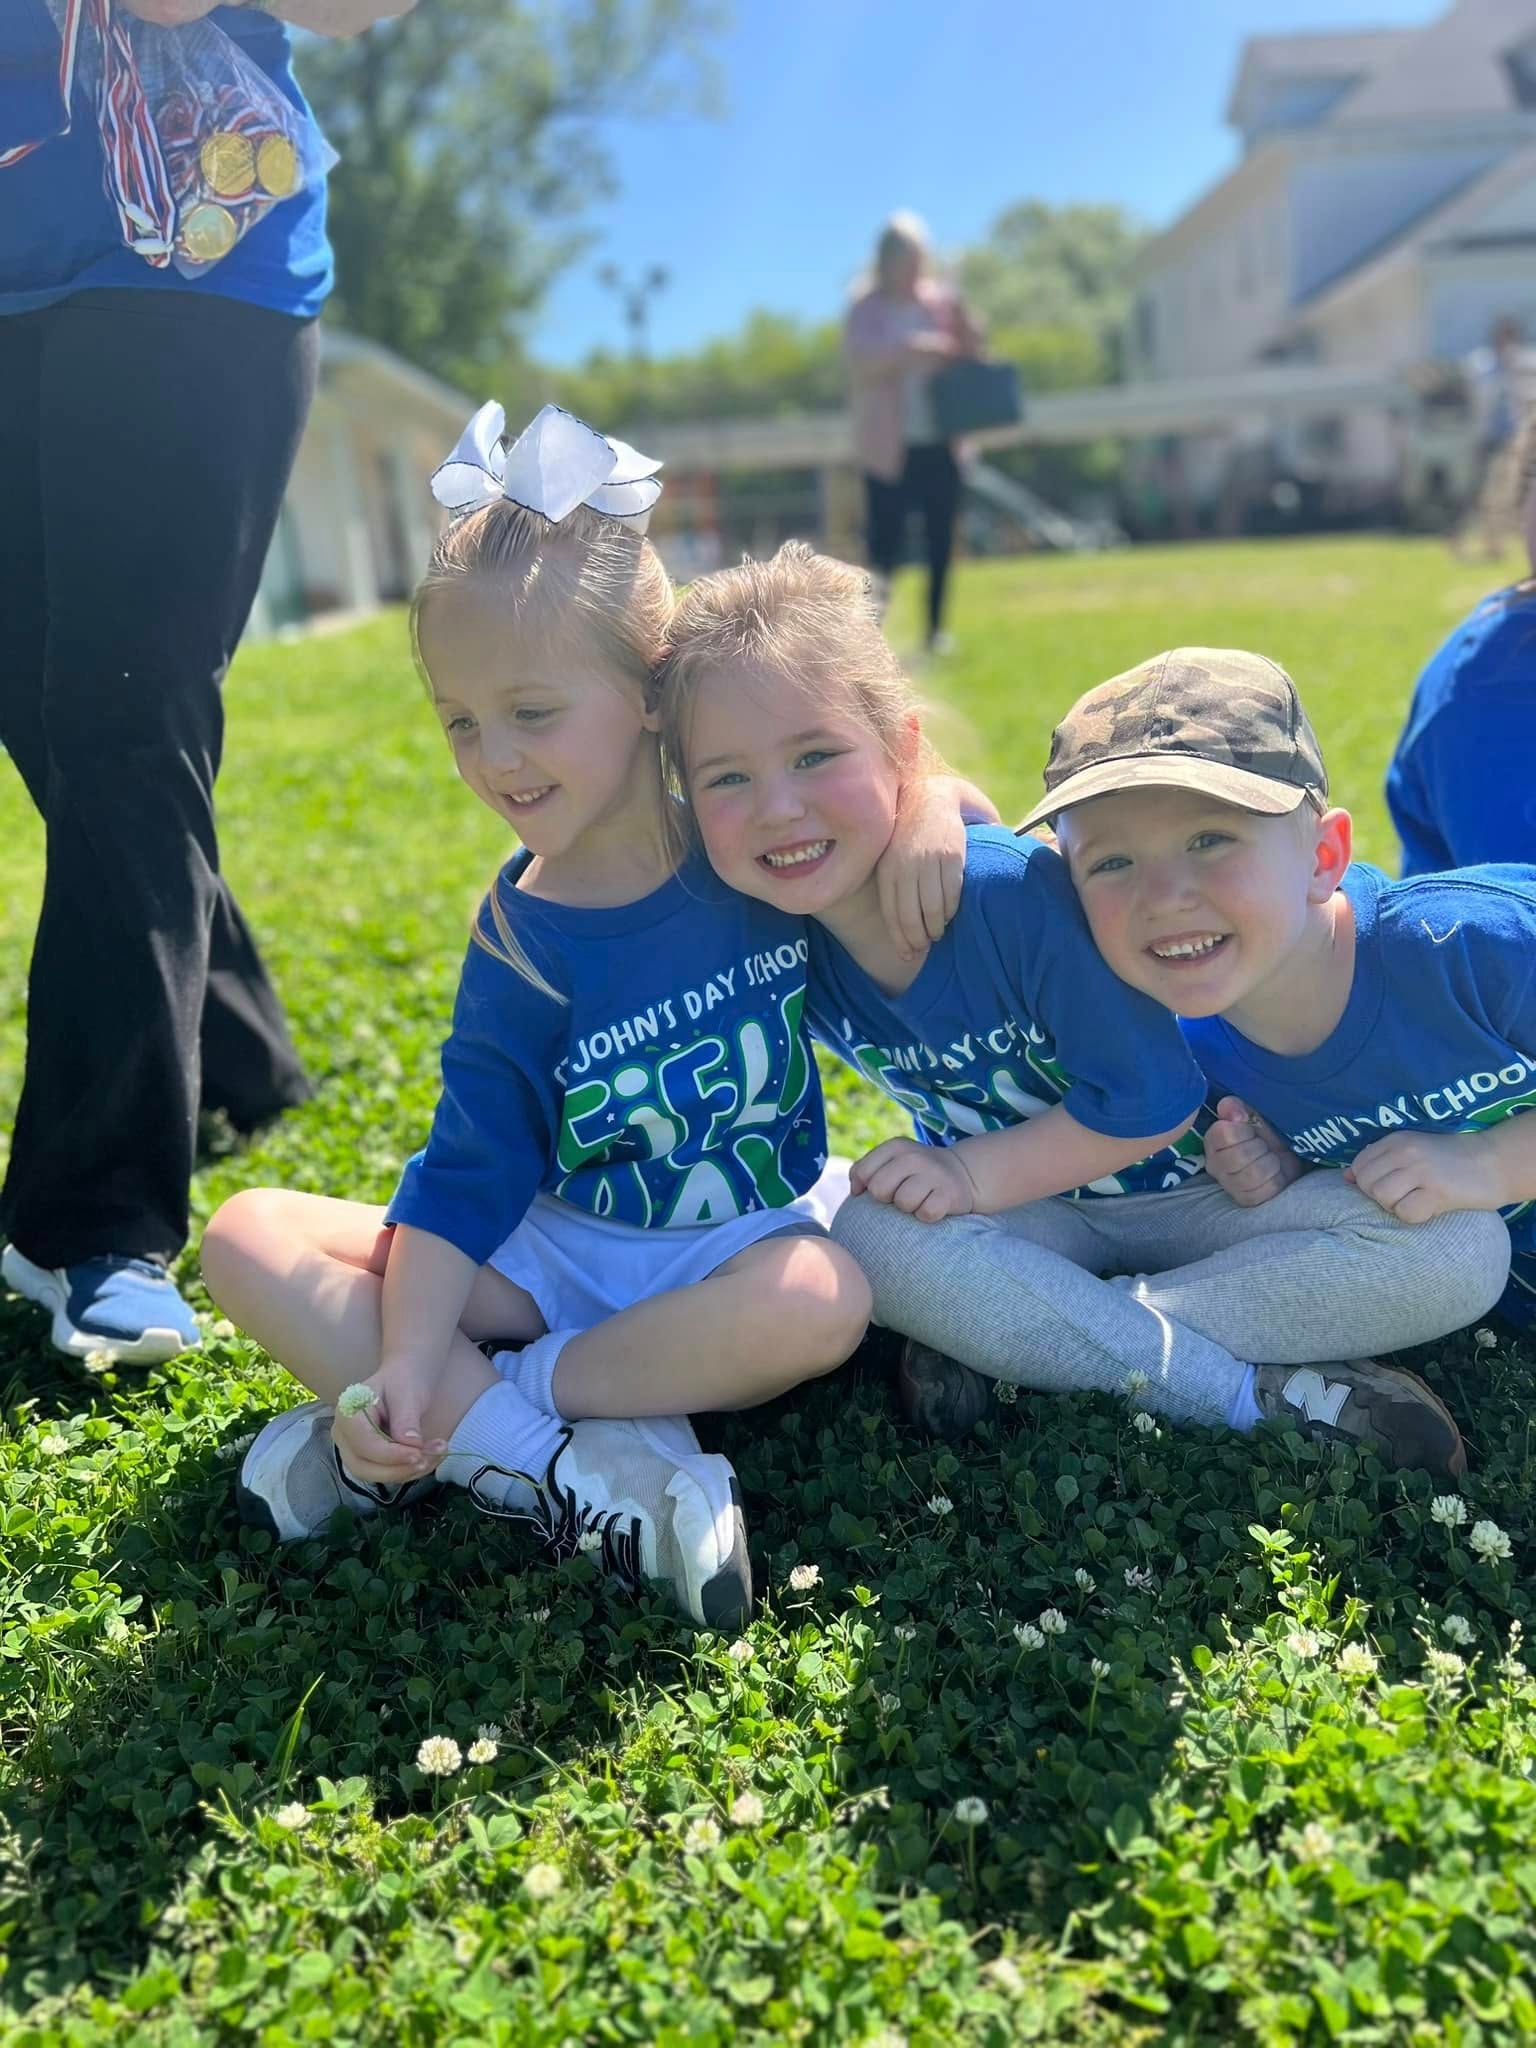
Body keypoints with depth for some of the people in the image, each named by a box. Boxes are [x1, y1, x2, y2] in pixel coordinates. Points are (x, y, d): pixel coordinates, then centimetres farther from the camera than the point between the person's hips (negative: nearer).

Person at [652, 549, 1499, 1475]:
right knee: (870, 1236, -31)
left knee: (1461, 1252, -23)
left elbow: (1152, 1101, -24)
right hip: (1034, 1214, 2)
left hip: (1195, 1183, -2)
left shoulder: (1017, 892, -30)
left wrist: (977, 1173, -22)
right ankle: (1265, 1395, -20)